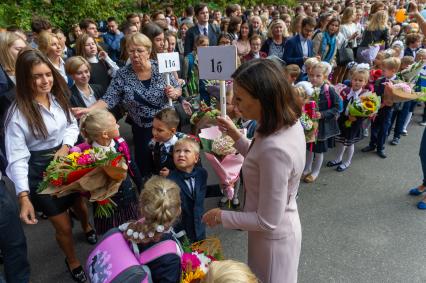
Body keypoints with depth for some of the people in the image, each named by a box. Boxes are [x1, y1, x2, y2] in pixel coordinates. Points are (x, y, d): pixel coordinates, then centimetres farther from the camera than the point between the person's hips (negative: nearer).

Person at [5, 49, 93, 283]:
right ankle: (73, 262, 40)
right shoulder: (18, 112, -21)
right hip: (40, 171, -5)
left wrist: (66, 147, -17)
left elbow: (72, 125, 3)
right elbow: (17, 158, -22)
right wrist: (24, 196, -30)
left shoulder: (58, 97, -6)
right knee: (64, 227, 9)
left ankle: (87, 229, 64)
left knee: (80, 205, 28)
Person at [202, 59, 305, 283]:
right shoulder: (289, 122, -10)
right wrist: (235, 135, -2)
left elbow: (267, 221, -29)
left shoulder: (276, 149, -38)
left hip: (273, 236, -8)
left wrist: (221, 217, -16)